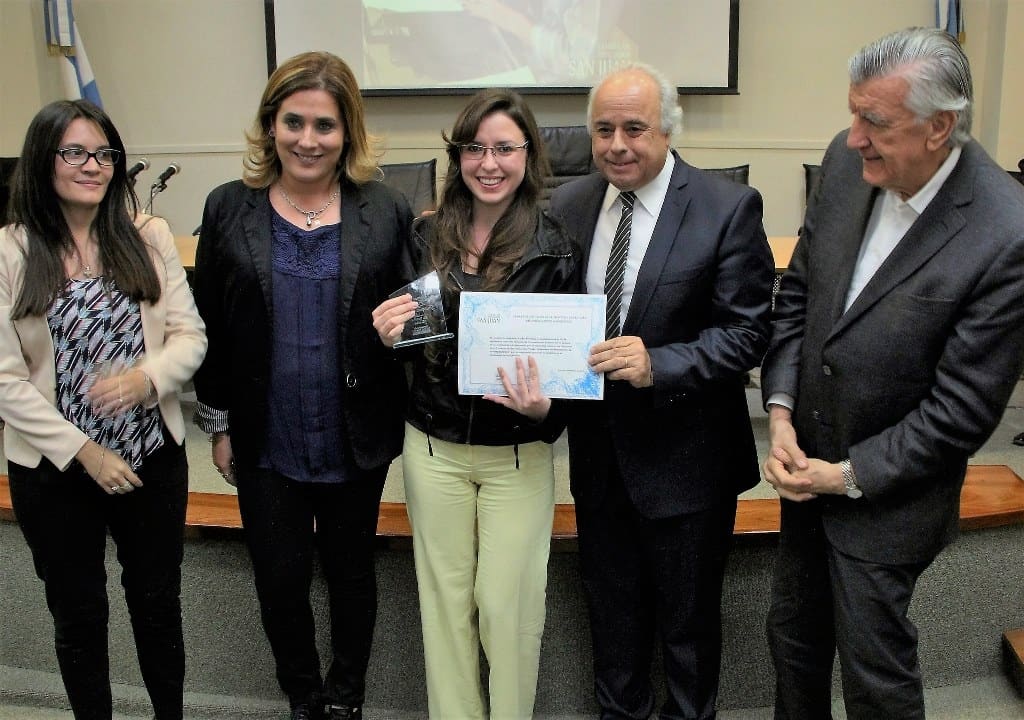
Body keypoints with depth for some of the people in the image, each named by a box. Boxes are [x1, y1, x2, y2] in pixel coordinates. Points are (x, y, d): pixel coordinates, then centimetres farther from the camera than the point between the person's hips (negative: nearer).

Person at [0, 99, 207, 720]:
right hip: (54, 466, -1)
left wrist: (147, 377, -22)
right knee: (78, 613, 16)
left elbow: (190, 335, -2)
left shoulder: (149, 237, -2)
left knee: (159, 601, 18)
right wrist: (83, 451, -14)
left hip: (153, 457, 2)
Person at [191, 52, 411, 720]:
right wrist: (218, 425, 4)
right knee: (280, 579, 12)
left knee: (351, 571, 17)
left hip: (356, 440, -1)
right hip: (264, 442, 1)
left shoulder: (387, 211, -6)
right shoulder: (229, 209, -2)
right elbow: (210, 327, 3)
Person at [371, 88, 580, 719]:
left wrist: (543, 408, -24)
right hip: (433, 447, 3)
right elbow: (408, 338, 10)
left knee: (509, 603, 7)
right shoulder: (426, 237, 0)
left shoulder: (556, 249, -8)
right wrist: (388, 335, -12)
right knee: (444, 596, 16)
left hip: (519, 453, -3)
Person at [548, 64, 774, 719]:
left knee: (688, 616, 16)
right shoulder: (569, 204, 0)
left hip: (685, 456, -4)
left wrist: (658, 367, -31)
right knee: (611, 604, 23)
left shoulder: (729, 208, -15)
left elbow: (748, 331, -17)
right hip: (598, 448, 4)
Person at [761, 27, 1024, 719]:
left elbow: (964, 408, -20)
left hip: (888, 495, -5)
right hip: (806, 461, 6)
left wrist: (850, 475, -14)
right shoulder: (847, 162, -8)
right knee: (793, 635, 23)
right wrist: (780, 410, -6)